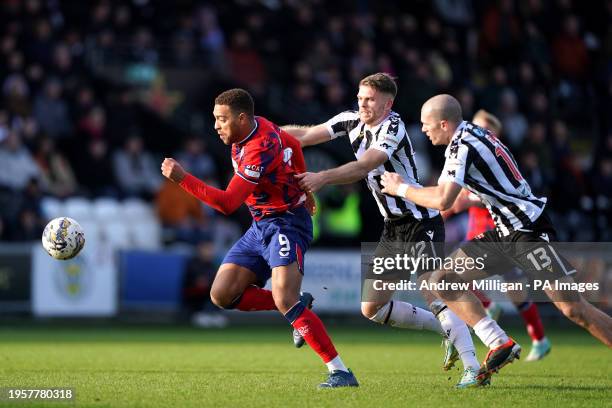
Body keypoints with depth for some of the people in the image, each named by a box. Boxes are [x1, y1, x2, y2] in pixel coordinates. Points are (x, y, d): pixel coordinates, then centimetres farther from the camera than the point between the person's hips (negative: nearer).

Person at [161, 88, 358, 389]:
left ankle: (340, 372, -22)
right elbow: (293, 145, 22)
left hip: (285, 225, -10)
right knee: (222, 294, -1)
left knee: (284, 300, -25)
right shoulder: (259, 127, 2)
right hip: (259, 227, 10)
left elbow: (227, 203, -29)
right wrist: (301, 186, 29)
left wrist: (182, 178, -30)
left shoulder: (260, 149, -25)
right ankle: (296, 308, 12)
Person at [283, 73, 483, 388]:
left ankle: (473, 367, -18)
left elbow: (363, 167, -33)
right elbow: (307, 135, 7)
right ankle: (449, 331, 21)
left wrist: (322, 178, -44)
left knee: (435, 296, -21)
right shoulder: (352, 121, 4)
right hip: (393, 228, 9)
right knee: (372, 308, 7)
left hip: (421, 223, -9)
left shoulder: (392, 129, -19)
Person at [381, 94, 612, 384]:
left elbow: (443, 201, -23)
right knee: (443, 280, 2)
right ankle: (500, 346, 0)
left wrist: (400, 189, -10)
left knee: (574, 309, -13)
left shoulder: (463, 146, -17)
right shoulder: (473, 133, 10)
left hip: (529, 229, -10)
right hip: (504, 232, 10)